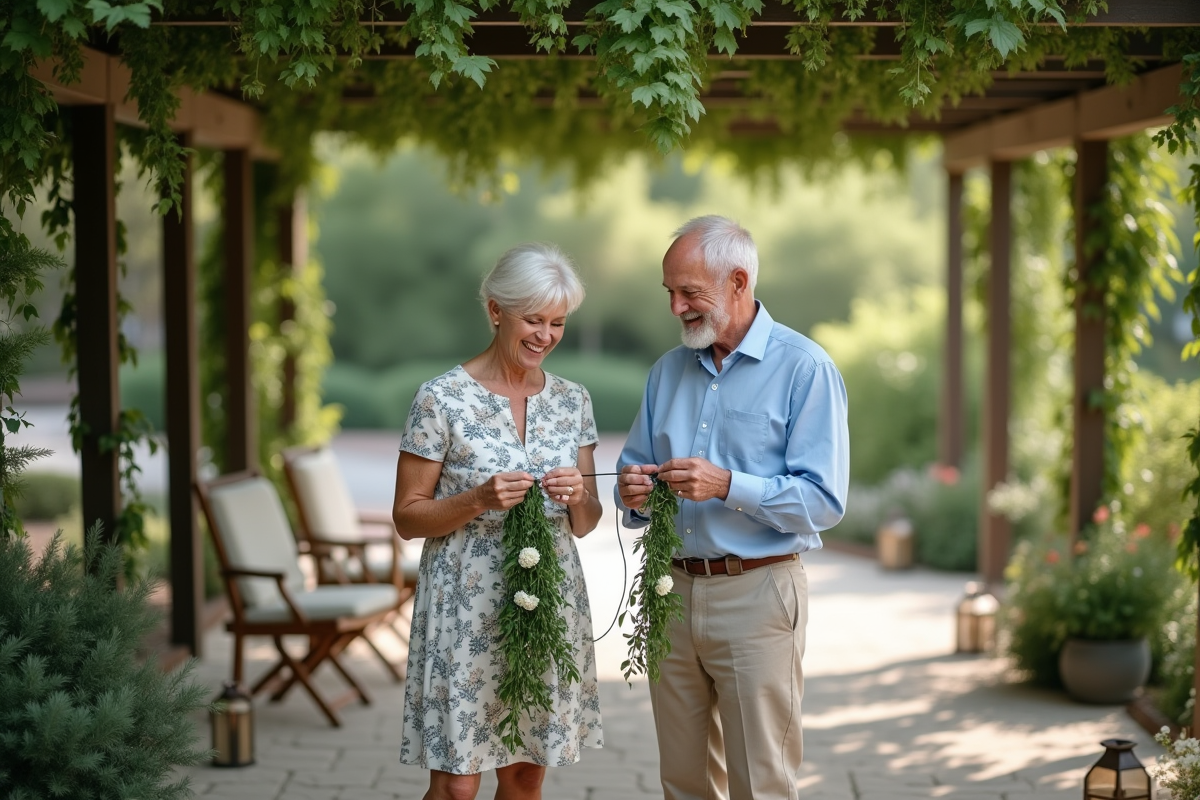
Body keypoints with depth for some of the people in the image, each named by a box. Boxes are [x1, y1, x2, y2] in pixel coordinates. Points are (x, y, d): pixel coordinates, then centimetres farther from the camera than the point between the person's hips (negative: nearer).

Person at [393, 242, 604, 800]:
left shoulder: (573, 401, 7)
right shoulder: (440, 399, -8)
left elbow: (584, 524, 11)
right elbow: (407, 518, -5)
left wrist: (577, 497, -11)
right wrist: (479, 500, -20)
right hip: (467, 608, -4)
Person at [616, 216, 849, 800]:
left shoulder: (803, 368, -7)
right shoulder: (668, 372, 13)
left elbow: (823, 501, -13)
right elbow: (636, 469, 16)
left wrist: (727, 485, -23)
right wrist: (634, 495, -7)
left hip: (756, 595, -6)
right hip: (673, 590, 6)